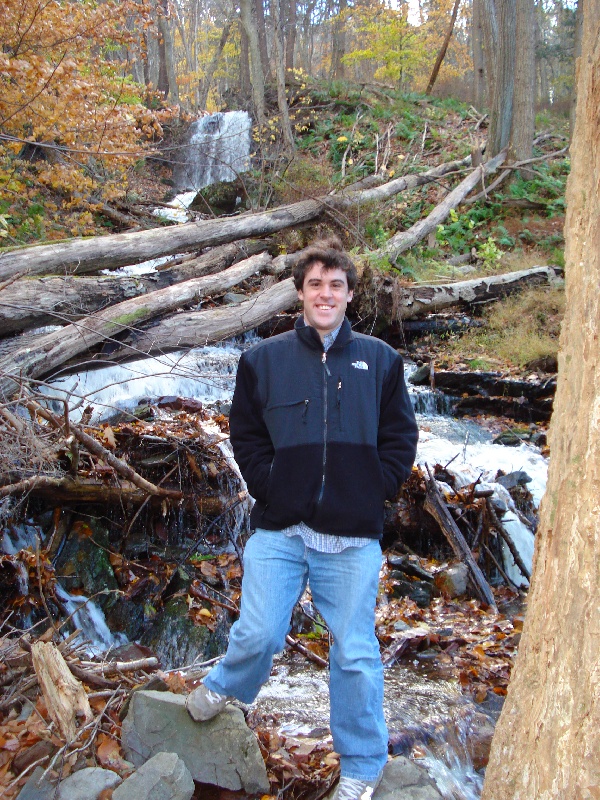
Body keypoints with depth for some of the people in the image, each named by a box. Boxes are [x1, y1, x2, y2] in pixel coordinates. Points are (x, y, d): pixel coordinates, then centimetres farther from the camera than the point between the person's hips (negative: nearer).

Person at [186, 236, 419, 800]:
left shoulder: (380, 361, 7)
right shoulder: (263, 359, 6)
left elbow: (399, 440, 8)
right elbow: (246, 436, 8)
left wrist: (371, 495, -2)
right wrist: (270, 490, -3)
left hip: (353, 539, 0)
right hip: (279, 531, 0)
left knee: (355, 653, 7)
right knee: (258, 634, 2)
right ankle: (226, 687, 39)